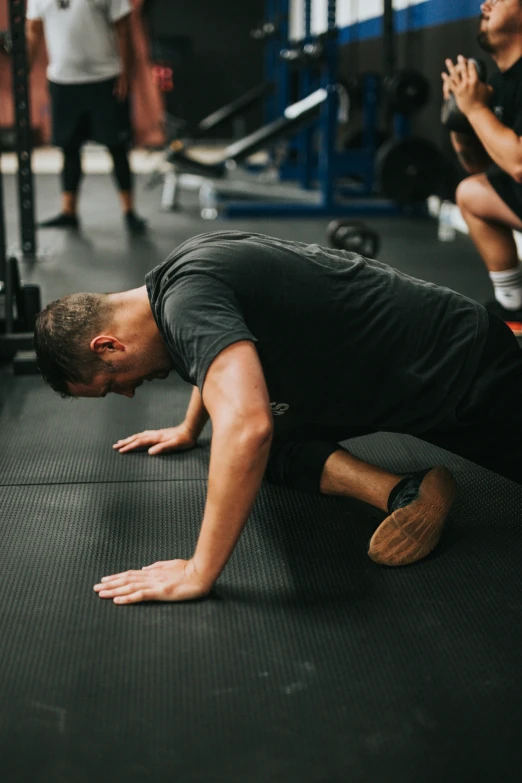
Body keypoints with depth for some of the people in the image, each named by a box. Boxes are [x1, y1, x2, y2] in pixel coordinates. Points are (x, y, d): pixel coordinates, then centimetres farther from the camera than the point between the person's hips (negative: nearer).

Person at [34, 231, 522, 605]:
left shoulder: (186, 301, -29)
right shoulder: (181, 270, 2)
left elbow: (246, 426, -46)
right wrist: (188, 429, 36)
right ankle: (403, 493, -4)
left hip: (463, 371, -9)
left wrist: (200, 572, -38)